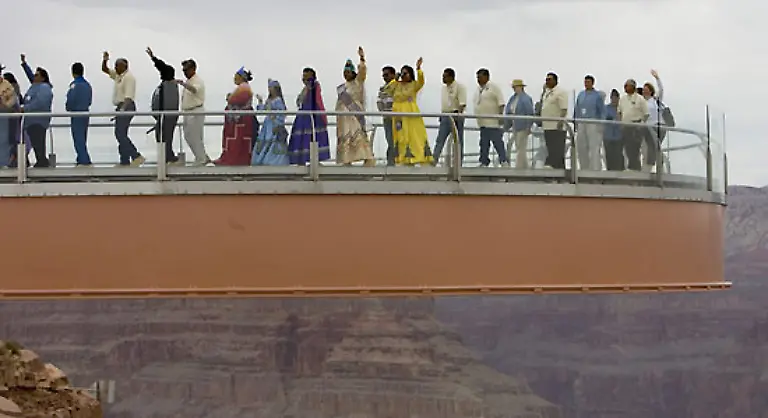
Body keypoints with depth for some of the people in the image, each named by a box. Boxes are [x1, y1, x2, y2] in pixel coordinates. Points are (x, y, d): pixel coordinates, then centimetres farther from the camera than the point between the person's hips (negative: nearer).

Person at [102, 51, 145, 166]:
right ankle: (125, 161, 10)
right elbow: (105, 69, 24)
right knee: (121, 134, 9)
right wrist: (104, 60, 4)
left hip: (126, 107, -10)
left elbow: (128, 96, -23)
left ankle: (136, 156, -20)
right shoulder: (118, 75, 15)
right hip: (121, 107, 10)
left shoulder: (128, 77, -14)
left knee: (120, 133, -17)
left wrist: (123, 109, -33)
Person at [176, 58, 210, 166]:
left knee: (195, 138, -7)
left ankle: (200, 160, 3)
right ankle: (204, 157, 19)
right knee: (188, 137, 11)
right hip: (187, 113, 10)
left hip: (196, 113, -10)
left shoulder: (198, 81, -13)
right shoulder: (188, 82, 17)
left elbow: (194, 89, -36)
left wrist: (183, 84, -54)